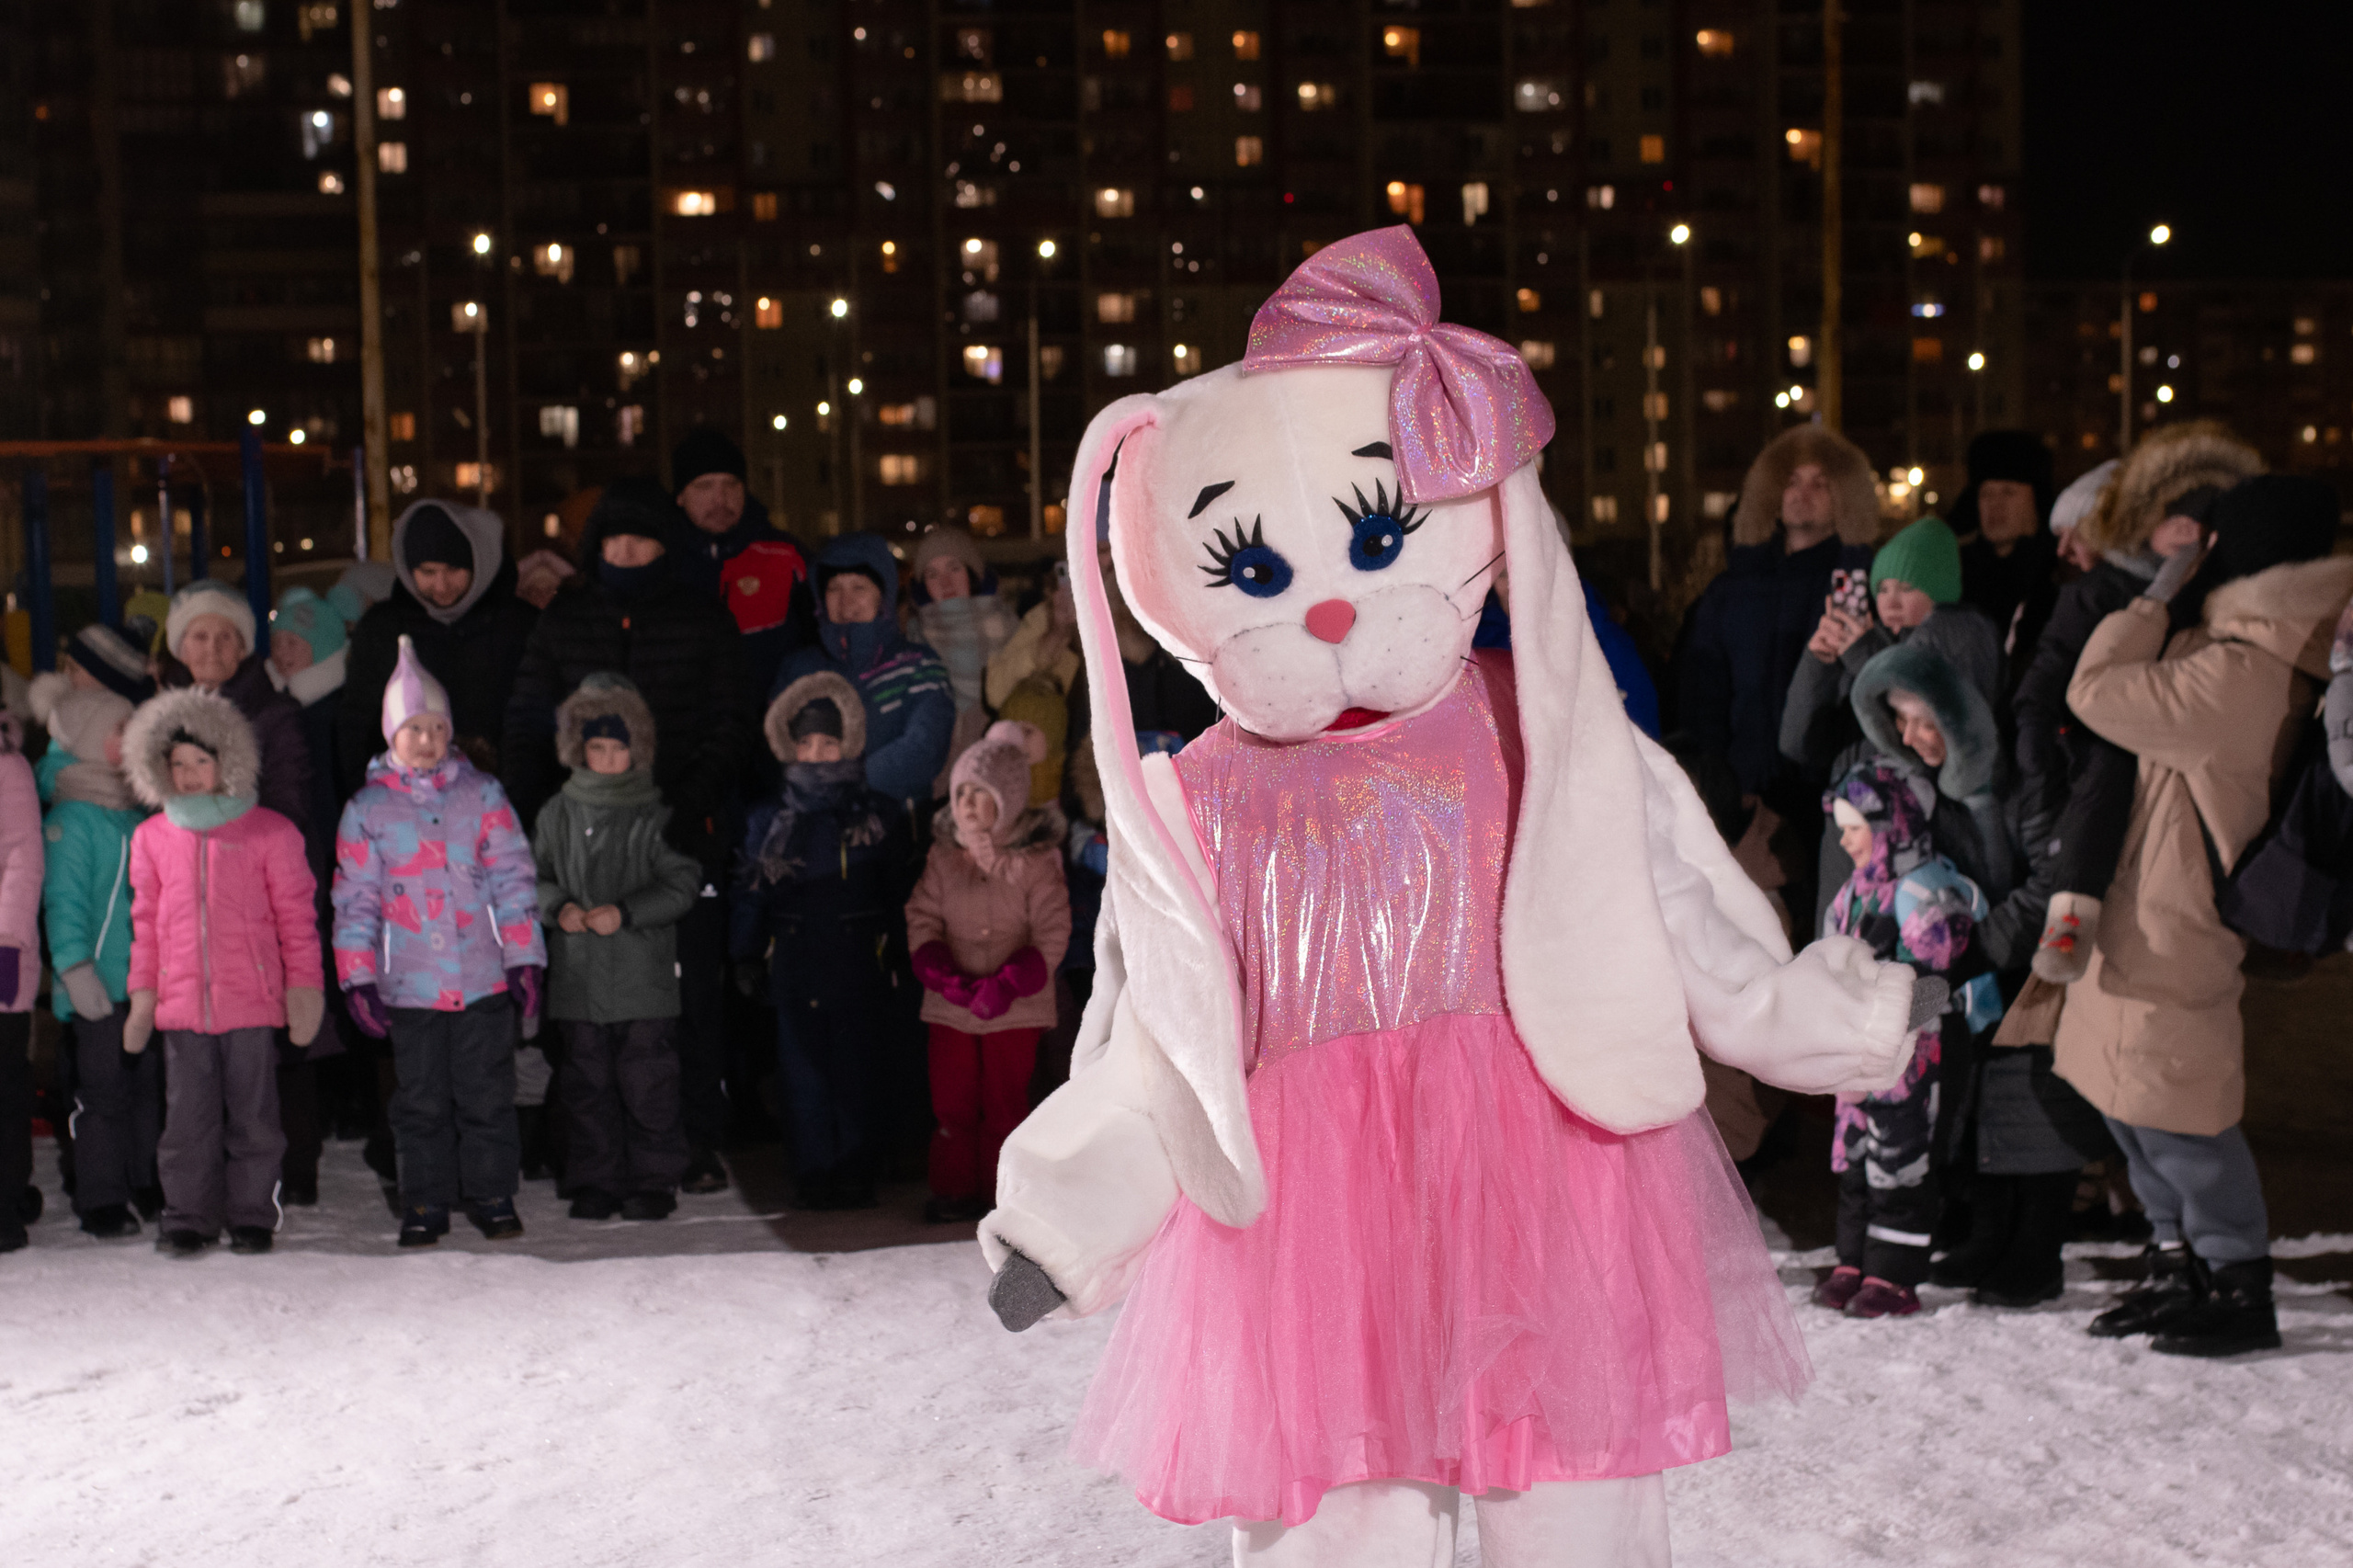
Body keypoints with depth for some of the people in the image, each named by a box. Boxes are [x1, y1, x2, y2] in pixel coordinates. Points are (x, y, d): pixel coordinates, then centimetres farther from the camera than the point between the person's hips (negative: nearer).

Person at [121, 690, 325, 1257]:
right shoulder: (152, 837, 9)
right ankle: (188, 1218, 13)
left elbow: (296, 914, 5)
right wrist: (143, 992, 10)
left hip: (252, 1001, -2)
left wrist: (303, 985, 0)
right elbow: (145, 921, 15)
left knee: (252, 1116, 4)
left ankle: (252, 1217, 14)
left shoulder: (269, 831, 2)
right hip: (181, 1003, 2)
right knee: (188, 1118, 3)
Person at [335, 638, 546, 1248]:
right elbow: (354, 900, 5)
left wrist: (525, 962, -1)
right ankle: (424, 1205, 17)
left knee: (487, 1094, 5)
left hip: (484, 978, 0)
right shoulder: (367, 809, 4)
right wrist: (358, 980, -1)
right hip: (409, 985, 0)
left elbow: (513, 878, 5)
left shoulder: (482, 795, 5)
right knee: (421, 1101, 7)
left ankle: (492, 1197, 16)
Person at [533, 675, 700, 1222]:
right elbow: (532, 877, 14)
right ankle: (595, 1182, 17)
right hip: (577, 974, 3)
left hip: (643, 975, -3)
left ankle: (654, 1181, 10)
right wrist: (557, 907, -6)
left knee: (646, 1080, -1)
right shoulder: (559, 814, 8)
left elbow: (682, 884, -5)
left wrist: (625, 913, -15)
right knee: (585, 1082, 7)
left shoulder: (655, 815, -3)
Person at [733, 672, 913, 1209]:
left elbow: (899, 891, 5)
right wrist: (746, 956, 3)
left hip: (858, 961, -2)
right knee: (803, 1070, 2)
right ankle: (814, 1176, 8)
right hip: (795, 959, 2)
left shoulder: (879, 815, 4)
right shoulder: (771, 819, 9)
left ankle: (854, 1176, 7)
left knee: (853, 1069, 0)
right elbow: (751, 892, 10)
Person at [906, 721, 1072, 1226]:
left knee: (1005, 1105, 5)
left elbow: (1052, 934, -9)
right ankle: (954, 1191, 19)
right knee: (951, 1104, 6)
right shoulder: (943, 855, 4)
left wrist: (1009, 984, -18)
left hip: (1015, 1010, -3)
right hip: (950, 1005, 3)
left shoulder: (1035, 860, -7)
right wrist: (939, 971, -13)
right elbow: (921, 918, 4)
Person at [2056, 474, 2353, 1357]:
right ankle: (2179, 1267, 27)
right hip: (2151, 898, 10)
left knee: (2169, 1104, -2)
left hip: (2177, 915, -10)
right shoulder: (2268, 653, 6)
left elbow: (2096, 694, -19)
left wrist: (2155, 597, -9)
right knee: (2123, 1090, 17)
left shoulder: (2239, 673, -25)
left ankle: (2241, 1291, 8)